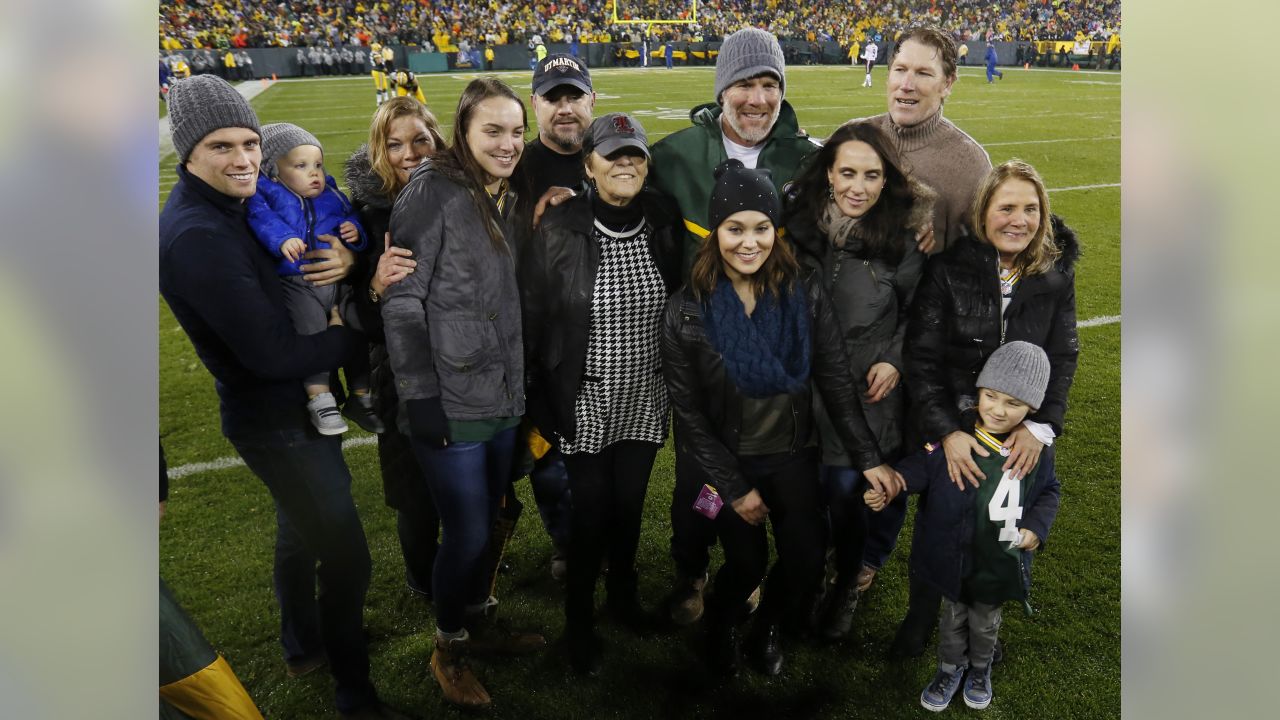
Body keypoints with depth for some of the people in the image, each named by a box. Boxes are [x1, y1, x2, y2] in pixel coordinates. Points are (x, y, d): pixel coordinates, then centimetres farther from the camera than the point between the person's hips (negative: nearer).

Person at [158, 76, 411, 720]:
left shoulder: (239, 203, 2)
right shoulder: (196, 235, -27)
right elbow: (271, 353, -29)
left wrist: (345, 258, -17)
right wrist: (351, 335, -15)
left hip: (295, 404, 10)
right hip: (277, 420, -10)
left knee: (301, 529, 27)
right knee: (346, 556, 0)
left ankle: (303, 646, 50)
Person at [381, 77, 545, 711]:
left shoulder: (508, 197, 11)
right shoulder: (433, 191, -12)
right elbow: (402, 301, -15)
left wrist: (518, 385, 14)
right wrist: (420, 396, -18)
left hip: (503, 398, 7)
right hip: (451, 402, -7)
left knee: (484, 524, 18)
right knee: (467, 533, 3)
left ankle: (480, 623, 40)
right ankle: (448, 648, 27)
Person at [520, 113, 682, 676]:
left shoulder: (663, 223, -3)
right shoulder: (557, 231, -13)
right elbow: (531, 322, -9)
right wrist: (541, 405, -7)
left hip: (645, 398, 3)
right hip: (584, 402, -3)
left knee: (630, 503, 16)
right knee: (592, 510, 5)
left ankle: (623, 593, 44)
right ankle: (579, 619, 30)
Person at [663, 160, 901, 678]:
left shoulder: (805, 295, -10)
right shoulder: (686, 312, -15)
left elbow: (836, 383, -4)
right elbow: (688, 412, -10)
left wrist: (868, 459, -8)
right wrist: (734, 487, -10)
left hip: (792, 453, 2)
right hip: (726, 458, -2)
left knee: (806, 556, -4)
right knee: (746, 563, -3)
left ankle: (769, 628, 30)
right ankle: (719, 629, 32)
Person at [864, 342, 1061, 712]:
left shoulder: (1037, 449, -11)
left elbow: (1049, 491, 5)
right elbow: (921, 468, -13)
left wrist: (1037, 526, -11)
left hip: (1000, 561, 1)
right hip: (953, 556, -1)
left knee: (985, 622, 25)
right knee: (953, 616, 22)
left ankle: (980, 669, 53)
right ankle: (950, 668, 47)